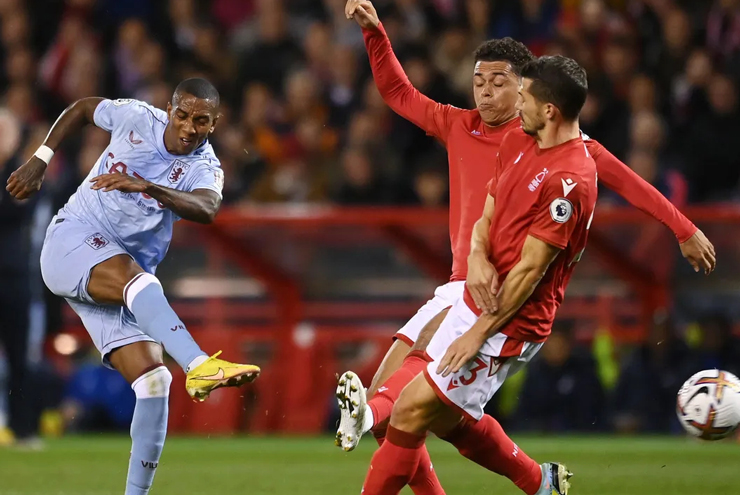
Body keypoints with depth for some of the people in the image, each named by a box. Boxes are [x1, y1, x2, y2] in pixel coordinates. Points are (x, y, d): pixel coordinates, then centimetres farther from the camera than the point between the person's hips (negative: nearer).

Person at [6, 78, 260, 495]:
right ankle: (199, 366, -59)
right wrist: (40, 161, 13)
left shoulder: (205, 170, -2)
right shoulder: (138, 118, -1)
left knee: (153, 379, -11)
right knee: (136, 277, -36)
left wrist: (147, 187, -42)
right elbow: (83, 108, 20)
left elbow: (206, 209, -27)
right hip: (72, 240, -4)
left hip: (129, 280, 4)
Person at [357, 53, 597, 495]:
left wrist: (480, 332, -16)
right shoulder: (516, 143, 6)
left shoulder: (570, 180, -22)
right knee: (447, 418, 17)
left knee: (412, 411, -10)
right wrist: (477, 256, -12)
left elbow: (531, 268, -20)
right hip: (479, 298, 9)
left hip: (512, 322, -9)